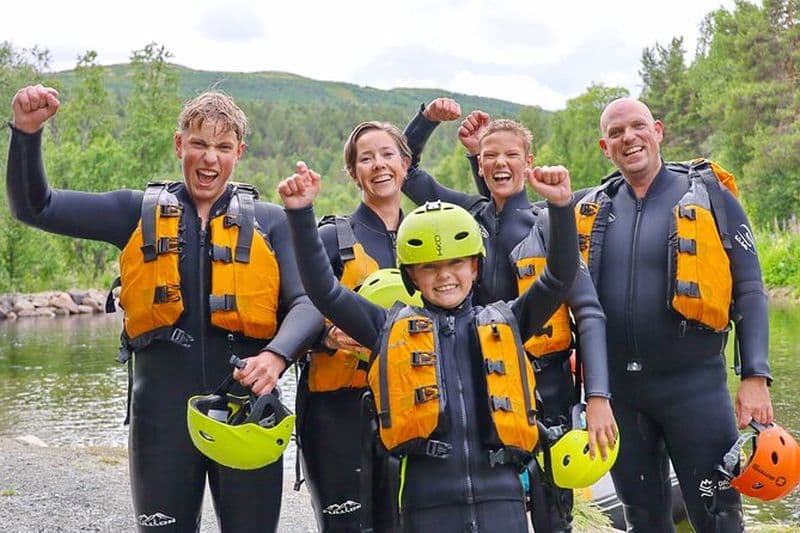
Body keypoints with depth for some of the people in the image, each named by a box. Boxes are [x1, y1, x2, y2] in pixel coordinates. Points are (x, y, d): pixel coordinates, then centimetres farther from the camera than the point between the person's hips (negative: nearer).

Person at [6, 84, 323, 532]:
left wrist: (277, 355, -25)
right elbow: (35, 207, 6)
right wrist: (27, 132, -9)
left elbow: (306, 302, -5)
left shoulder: (269, 222, 4)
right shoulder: (141, 213, 7)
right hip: (163, 411, 1)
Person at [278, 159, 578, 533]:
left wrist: (560, 206, -6)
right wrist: (300, 214, -1)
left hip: (500, 495, 1)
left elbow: (559, 278, 7)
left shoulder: (504, 323, 16)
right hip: (426, 502, -1)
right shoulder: (393, 329, 12)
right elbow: (323, 290, 8)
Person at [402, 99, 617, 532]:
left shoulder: (549, 224, -5)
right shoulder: (470, 216, 6)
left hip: (544, 386, -3)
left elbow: (589, 312, -10)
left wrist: (597, 397, -20)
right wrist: (428, 118, -2)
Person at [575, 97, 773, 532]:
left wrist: (755, 378, -13)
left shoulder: (710, 198, -3)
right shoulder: (588, 208, 7)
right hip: (615, 387, 4)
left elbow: (748, 292, -4)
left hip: (693, 383, -3)